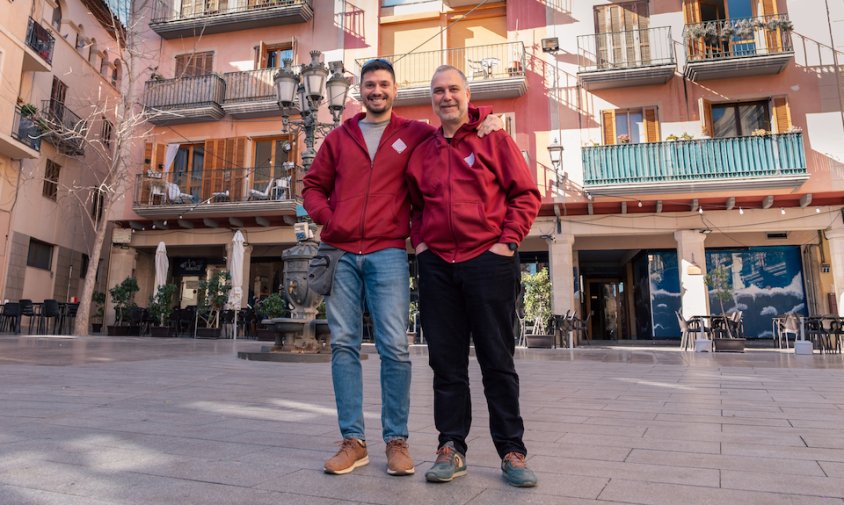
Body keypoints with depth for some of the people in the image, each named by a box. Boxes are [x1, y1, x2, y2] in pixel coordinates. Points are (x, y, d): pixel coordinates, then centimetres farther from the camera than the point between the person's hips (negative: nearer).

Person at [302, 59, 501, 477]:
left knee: (394, 347, -6)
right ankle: (352, 441, 11)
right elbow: (313, 186, 18)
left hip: (387, 253, -2)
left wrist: (484, 118, 3)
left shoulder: (415, 134, 11)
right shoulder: (338, 138, 17)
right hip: (340, 253, 3)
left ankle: (396, 441, 8)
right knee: (343, 344, 1)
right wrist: (327, 218, 2)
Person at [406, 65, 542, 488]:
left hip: (488, 260, -3)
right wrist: (419, 241, 9)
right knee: (446, 362, 7)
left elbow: (526, 194, 1)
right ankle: (451, 448, 18)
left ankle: (512, 452, 15)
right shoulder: (422, 153, 15)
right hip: (436, 265, 4)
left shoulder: (494, 140, 5)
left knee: (497, 360, 3)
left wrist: (508, 240, -8)